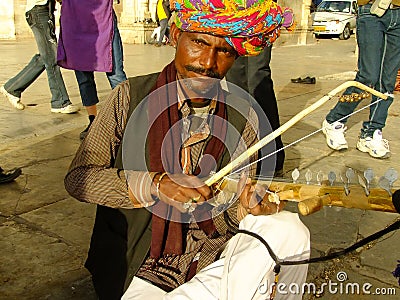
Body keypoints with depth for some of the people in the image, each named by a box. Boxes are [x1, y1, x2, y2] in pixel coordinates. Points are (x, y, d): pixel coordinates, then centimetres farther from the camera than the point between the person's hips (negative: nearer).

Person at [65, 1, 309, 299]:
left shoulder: (243, 117, -3)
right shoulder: (131, 96, -6)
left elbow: (230, 217, 3)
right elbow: (76, 178, -8)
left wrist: (247, 208, -21)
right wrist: (155, 184, -22)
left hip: (211, 260, 3)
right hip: (141, 270, -2)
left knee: (287, 228, -21)